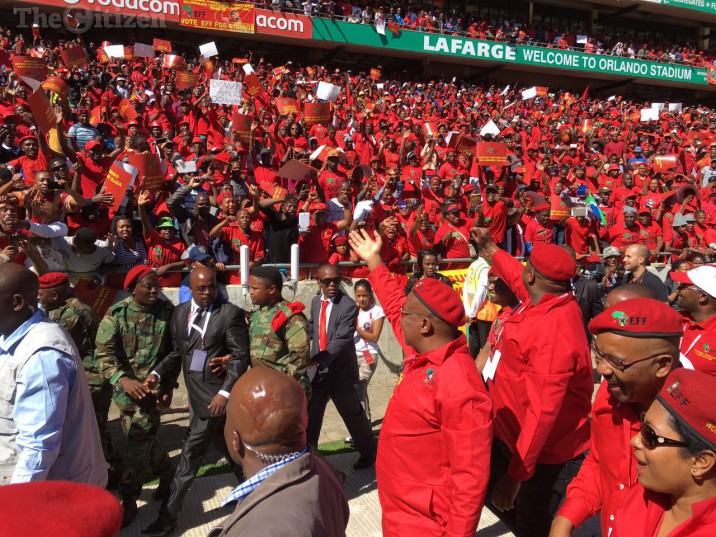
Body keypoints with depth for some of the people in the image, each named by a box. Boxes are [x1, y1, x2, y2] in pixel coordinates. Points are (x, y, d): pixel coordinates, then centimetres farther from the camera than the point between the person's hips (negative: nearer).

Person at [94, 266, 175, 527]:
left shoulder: (167, 312, -7)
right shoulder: (116, 314, -7)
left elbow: (175, 351, -1)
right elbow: (104, 353, -10)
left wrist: (166, 384, -4)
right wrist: (122, 379, -25)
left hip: (152, 387, -2)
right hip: (125, 387, 2)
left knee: (138, 441, -1)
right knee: (141, 438, 14)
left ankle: (128, 498, 17)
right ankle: (166, 470, 40)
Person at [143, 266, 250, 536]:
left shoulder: (231, 313, -10)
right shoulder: (179, 313, 9)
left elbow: (241, 356, -13)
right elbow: (177, 352, 13)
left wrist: (225, 392, -20)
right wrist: (158, 373, -3)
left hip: (217, 396, -6)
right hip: (198, 395, 6)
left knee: (189, 458, 4)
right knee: (232, 450, 17)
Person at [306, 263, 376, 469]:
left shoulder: (348, 306, -19)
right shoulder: (316, 301, 3)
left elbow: (341, 341, -27)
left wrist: (317, 360, -34)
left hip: (340, 370, -5)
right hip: (317, 370, 5)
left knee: (353, 415, 11)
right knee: (310, 414, 14)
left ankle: (369, 453, 33)